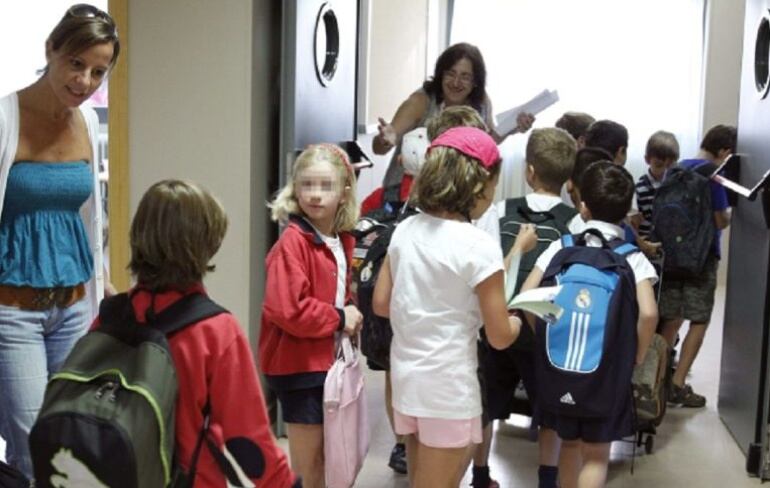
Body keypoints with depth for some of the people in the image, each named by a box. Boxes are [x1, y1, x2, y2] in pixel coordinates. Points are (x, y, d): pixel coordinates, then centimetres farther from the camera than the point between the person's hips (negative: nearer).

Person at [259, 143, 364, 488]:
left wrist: (349, 317, 1)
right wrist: (338, 319, -17)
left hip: (330, 361, 8)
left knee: (326, 460, 20)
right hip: (299, 365, -8)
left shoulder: (342, 241, 7)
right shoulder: (292, 243, -19)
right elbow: (287, 308, -27)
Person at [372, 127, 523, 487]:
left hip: (406, 377, 6)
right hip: (449, 387, -6)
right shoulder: (479, 245, -17)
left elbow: (381, 304, 7)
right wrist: (516, 321, 8)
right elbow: (500, 337, -13)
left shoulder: (405, 230, 0)